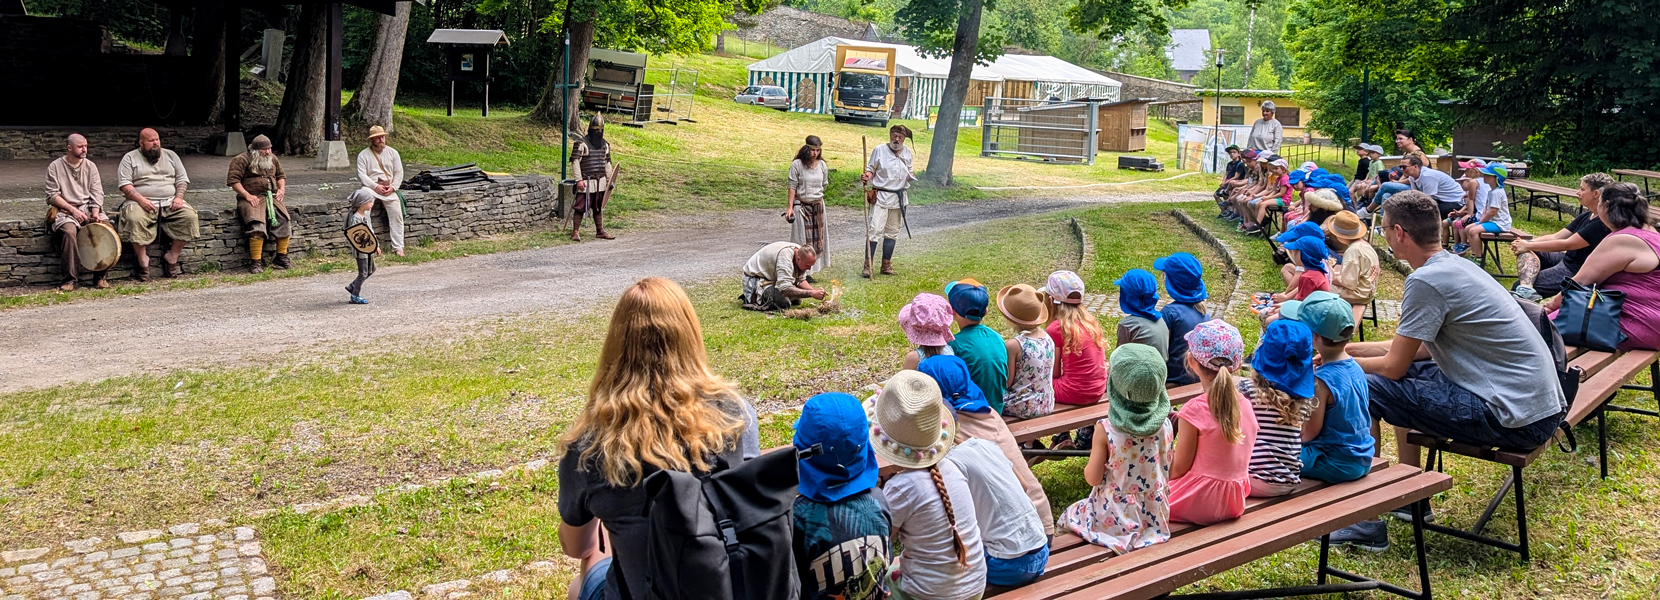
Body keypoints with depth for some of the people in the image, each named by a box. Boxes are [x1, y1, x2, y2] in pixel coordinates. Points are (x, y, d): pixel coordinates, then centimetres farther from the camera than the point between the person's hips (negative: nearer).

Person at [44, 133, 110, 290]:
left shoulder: (90, 166, 12)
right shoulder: (55, 167, 2)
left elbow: (97, 193, 7)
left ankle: (101, 276, -17)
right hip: (66, 210, -3)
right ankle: (70, 279, -26)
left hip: (89, 208, 3)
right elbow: (52, 195, -3)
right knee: (68, 231, -34)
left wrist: (95, 212, -10)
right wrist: (73, 210, -14)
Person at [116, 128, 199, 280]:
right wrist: (141, 199, -19)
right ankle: (143, 261, -22)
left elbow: (182, 179, 16)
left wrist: (179, 197, -4)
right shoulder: (130, 158, 8)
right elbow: (124, 184, -3)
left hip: (170, 202, 3)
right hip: (141, 203, -3)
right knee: (134, 219, -36)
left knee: (189, 216, -24)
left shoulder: (170, 155, 19)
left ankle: (172, 257, -14)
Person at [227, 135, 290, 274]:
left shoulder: (273, 159, 18)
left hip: (272, 197, 6)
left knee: (284, 220, -17)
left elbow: (280, 175, 30)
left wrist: (281, 189, 9)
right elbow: (233, 180, -9)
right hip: (252, 198, -6)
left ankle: (281, 257, -6)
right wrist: (247, 195, -17)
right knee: (257, 225, -29)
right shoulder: (242, 160, -1)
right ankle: (255, 262, -26)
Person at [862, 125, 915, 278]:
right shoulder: (879, 150, -4)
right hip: (881, 195, -5)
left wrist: (911, 177, -3)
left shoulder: (907, 153, 9)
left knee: (892, 232, 10)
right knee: (875, 230, -13)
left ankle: (886, 265, 20)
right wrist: (867, 176, -23)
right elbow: (871, 169, -2)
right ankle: (867, 266, -9)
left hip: (899, 197, 5)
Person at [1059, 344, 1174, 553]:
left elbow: (1093, 478, -15)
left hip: (1114, 520, -5)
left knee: (1070, 515, 24)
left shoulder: (1106, 430, -22)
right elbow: (1170, 470, 2)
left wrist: (1092, 461, 5)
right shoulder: (1165, 425, -11)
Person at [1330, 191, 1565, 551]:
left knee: (1363, 388, -10)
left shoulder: (1426, 281, -16)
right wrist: (1350, 349, 24)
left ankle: (1368, 524, -2)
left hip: (1516, 420, -10)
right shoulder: (1456, 265, 13)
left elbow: (1392, 366, -10)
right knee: (1409, 373, 26)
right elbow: (1418, 348, 22)